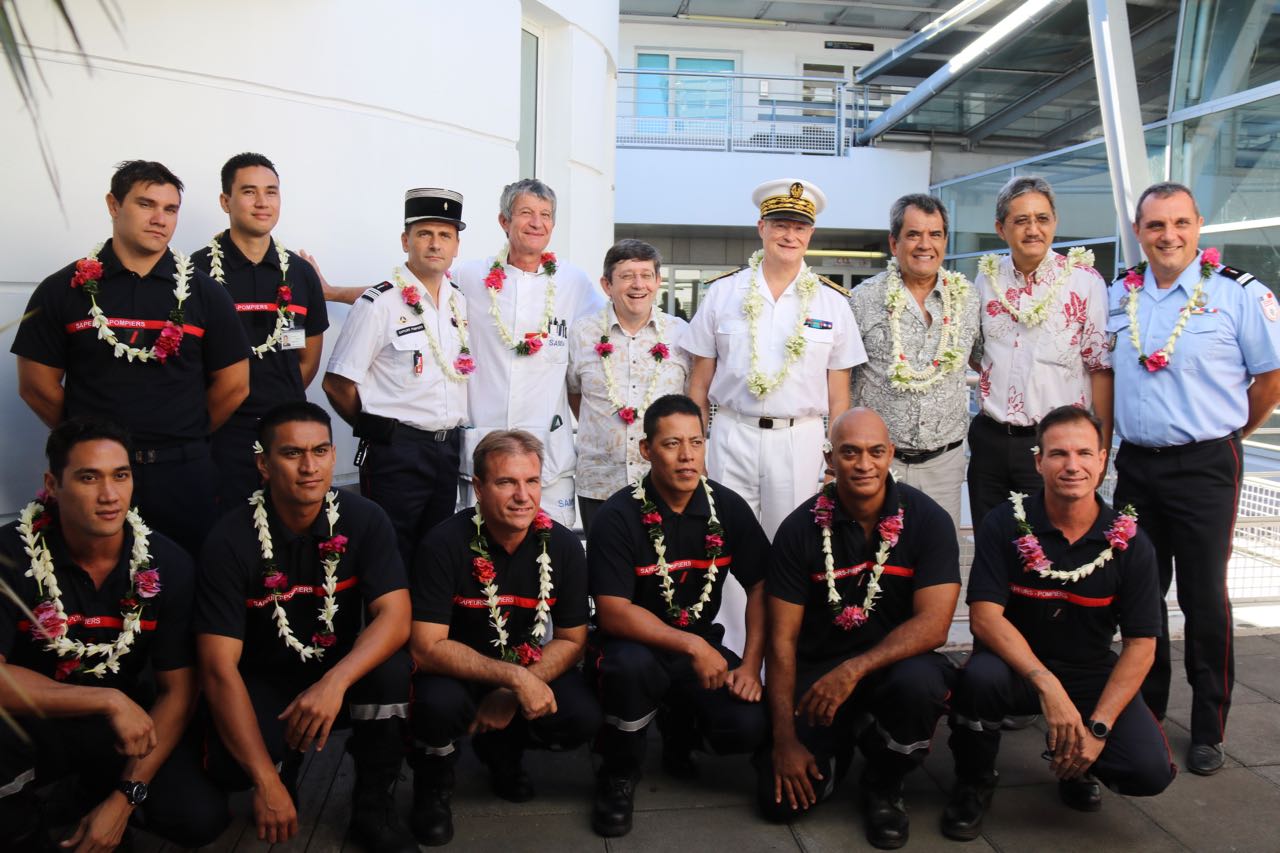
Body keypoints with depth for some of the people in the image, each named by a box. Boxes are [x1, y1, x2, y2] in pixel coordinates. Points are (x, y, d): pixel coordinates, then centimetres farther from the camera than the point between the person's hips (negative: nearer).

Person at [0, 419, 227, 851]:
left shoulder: (166, 564, -11)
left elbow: (177, 690, -7)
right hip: (35, 723, -2)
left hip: (127, 724, 2)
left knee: (200, 818, -19)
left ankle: (104, 788, 15)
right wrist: (110, 699, -31)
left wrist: (125, 798, -14)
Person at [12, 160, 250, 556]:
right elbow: (38, 386, 5)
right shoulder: (63, 289, 2)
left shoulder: (203, 292, 4)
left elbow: (232, 386, 6)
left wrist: (185, 438, 10)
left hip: (183, 474, 0)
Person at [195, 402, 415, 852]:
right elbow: (219, 667, -22)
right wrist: (266, 781, -29)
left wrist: (336, 681, -42)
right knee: (228, 766, -30)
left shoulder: (363, 518, -13)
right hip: (265, 681, -1)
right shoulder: (231, 539, -18)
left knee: (392, 669, -31)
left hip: (345, 670, 1)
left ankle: (373, 804, -6)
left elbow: (395, 617, -21)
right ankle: (284, 765, 9)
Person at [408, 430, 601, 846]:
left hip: (529, 667, 3)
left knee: (584, 717, -21)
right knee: (440, 702, -35)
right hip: (457, 670, -3)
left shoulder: (562, 545, -11)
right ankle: (432, 784, 2)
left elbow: (571, 640, -4)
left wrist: (514, 693, -19)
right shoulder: (445, 544, -22)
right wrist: (515, 677, -35)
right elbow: (426, 648, -25)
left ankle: (503, 749, 13)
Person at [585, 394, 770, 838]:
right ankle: (618, 775, -6)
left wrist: (751, 666, -9)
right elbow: (613, 613, -21)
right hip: (634, 645, -3)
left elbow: (760, 587, 2)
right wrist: (692, 646, -26)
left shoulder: (728, 508, -3)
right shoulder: (618, 516, -16)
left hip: (701, 645, 3)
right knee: (632, 664, -37)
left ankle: (678, 724, 17)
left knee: (748, 726, -21)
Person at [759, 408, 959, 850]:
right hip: (817, 667, 1)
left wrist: (854, 669, -30)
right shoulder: (800, 527, -8)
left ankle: (883, 784, -2)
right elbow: (782, 639, -6)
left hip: (896, 661, 0)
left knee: (920, 682, -36)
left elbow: (933, 624, -18)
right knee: (781, 798, -15)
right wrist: (785, 738, -12)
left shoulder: (927, 519, -10)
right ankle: (837, 745, 22)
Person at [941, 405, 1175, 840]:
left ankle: (1074, 764, 17)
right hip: (1016, 667, -2)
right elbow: (984, 617, -19)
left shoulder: (1129, 542, -7)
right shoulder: (1006, 523, -12)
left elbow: (1140, 644, -6)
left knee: (1151, 769, -20)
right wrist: (1046, 685, -32)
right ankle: (973, 784, -4)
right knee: (980, 676, -35)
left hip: (1093, 675, 2)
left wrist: (1097, 728, -16)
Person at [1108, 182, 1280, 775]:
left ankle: (1208, 731, 18)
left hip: (1205, 466, -4)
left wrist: (1230, 431, 4)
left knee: (1204, 600, 3)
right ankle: (1144, 711, 27)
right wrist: (1110, 436, 11)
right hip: (1136, 464, 4)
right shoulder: (1118, 297, 7)